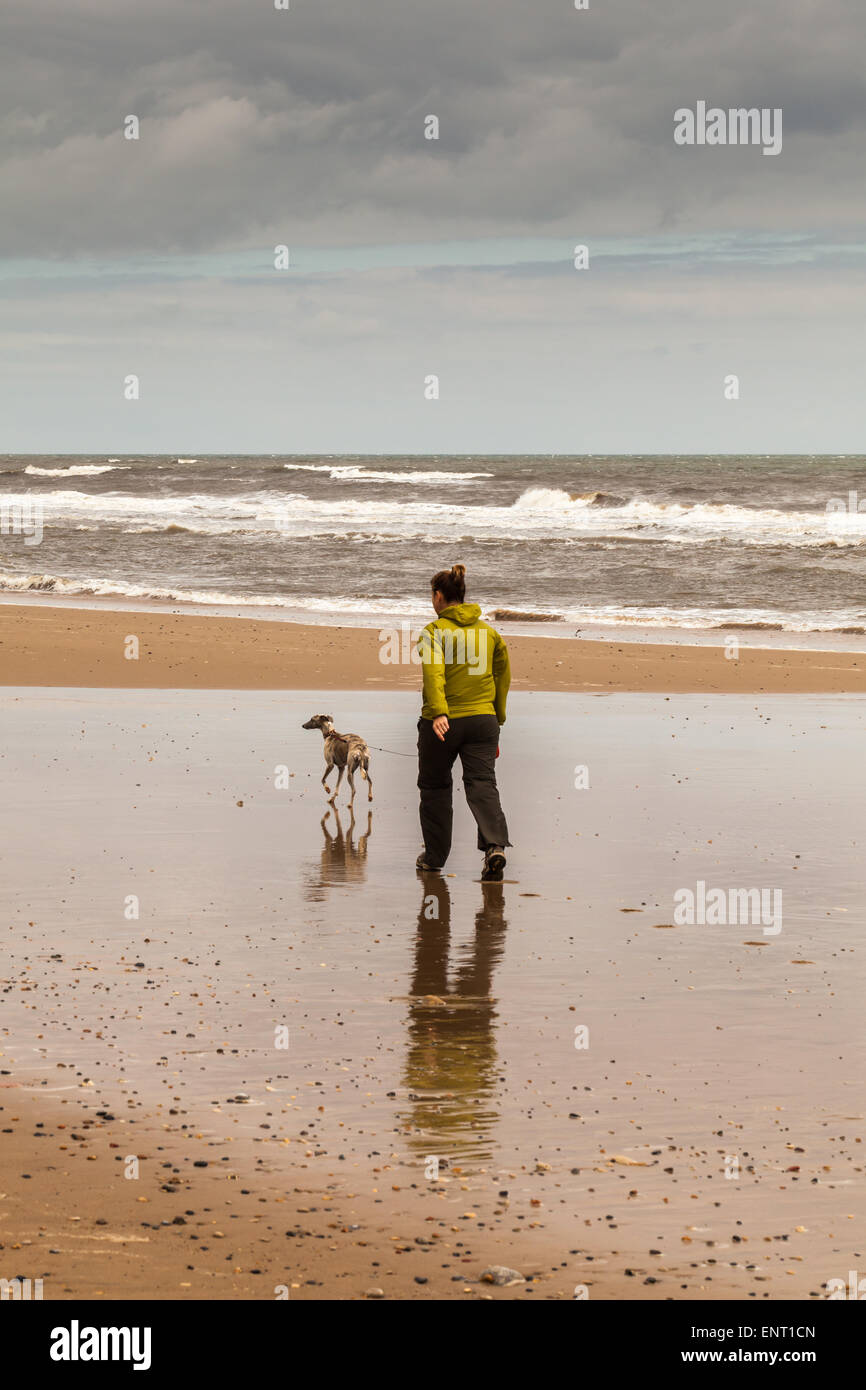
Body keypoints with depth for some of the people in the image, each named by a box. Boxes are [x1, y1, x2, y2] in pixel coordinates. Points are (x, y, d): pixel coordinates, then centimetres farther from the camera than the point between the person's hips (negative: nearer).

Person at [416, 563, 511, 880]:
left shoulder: (435, 631, -6)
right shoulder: (488, 631, 11)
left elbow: (434, 672, -21)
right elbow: (503, 676, 17)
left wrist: (438, 712, -33)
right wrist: (497, 718, 26)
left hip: (443, 722, -3)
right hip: (483, 719, 3)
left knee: (435, 786, 13)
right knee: (482, 783, -3)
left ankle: (435, 855, 20)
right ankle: (495, 844, -25)